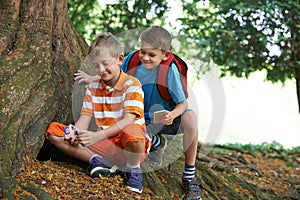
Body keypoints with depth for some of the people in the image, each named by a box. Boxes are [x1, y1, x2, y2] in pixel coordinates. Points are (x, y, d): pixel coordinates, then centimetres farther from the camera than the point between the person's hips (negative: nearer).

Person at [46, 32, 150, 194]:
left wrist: (98, 136, -34)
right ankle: (97, 161, -14)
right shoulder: (93, 87, 9)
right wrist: (75, 133, -21)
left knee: (132, 132, -45)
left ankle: (133, 169, -10)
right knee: (53, 130, -6)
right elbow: (85, 117, 3)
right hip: (104, 143, 5)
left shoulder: (132, 85, -10)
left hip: (127, 145, -5)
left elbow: (128, 120, -22)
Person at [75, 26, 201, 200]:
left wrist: (173, 115, -44)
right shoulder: (133, 58, -15)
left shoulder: (169, 70, -27)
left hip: (165, 119, -5)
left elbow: (183, 103, -23)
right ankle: (156, 143, 11)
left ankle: (189, 177, -21)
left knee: (190, 118, -37)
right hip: (143, 120, 5)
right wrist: (92, 79, -3)